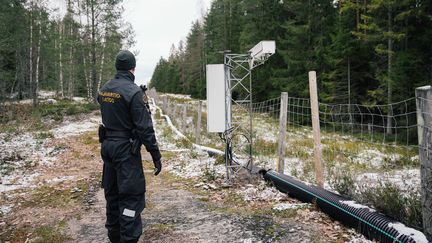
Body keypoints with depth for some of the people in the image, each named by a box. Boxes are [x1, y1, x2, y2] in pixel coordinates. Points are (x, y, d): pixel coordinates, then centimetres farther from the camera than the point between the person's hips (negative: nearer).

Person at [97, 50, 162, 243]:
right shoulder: (133, 91, -17)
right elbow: (144, 127, -18)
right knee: (132, 196, -2)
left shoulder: (104, 89, 6)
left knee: (112, 192, 17)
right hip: (126, 149, -8)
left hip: (107, 146, 8)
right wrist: (156, 155, -13)